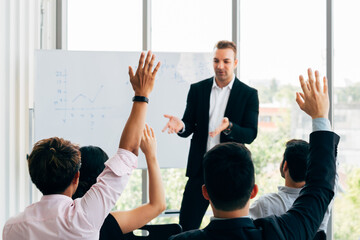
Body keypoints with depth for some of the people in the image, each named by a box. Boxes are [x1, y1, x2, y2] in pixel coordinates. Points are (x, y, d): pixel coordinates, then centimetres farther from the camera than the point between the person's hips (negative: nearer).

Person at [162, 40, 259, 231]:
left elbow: (251, 134, -7)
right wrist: (181, 126, -19)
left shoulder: (248, 94, 0)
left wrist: (229, 127, -27)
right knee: (186, 226, 1)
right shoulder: (197, 89, 7)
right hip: (200, 168, 2)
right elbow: (189, 128, 6)